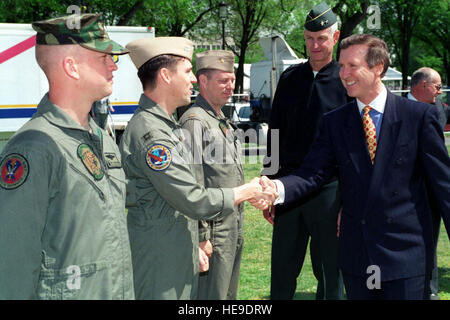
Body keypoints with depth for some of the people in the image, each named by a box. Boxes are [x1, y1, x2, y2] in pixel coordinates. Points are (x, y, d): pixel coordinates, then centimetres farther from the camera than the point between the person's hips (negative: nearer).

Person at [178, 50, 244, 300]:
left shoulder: (223, 121, 16)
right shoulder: (195, 121, -14)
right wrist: (201, 236, -21)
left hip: (234, 228, 9)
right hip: (214, 229, -9)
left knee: (229, 295, 16)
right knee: (212, 295, -3)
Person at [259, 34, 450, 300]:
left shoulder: (420, 115, -4)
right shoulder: (334, 122, 5)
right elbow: (313, 173, -5)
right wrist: (277, 188, -25)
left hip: (406, 255, -3)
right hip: (356, 257, 3)